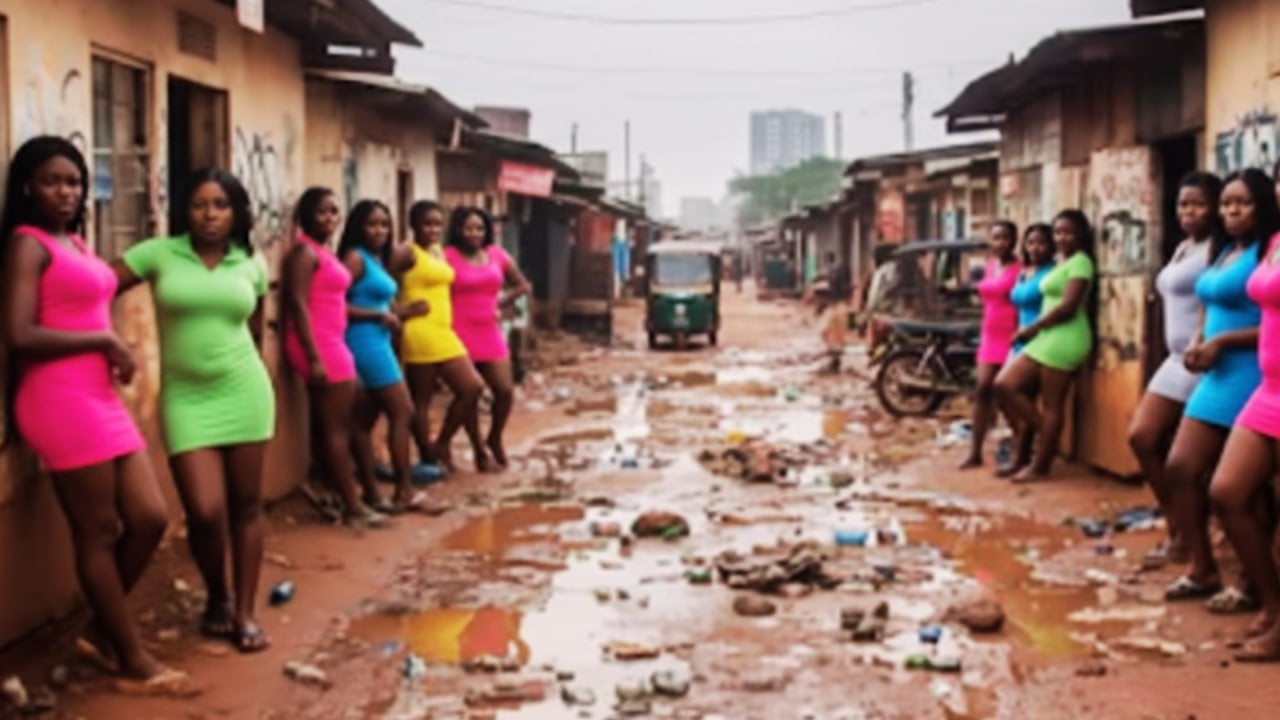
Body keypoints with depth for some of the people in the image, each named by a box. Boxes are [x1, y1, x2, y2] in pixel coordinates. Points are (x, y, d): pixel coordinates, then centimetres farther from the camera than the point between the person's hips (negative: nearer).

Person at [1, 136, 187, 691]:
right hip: (61, 401, -8)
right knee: (98, 532, 2)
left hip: (100, 397, 8)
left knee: (149, 519, 9)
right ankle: (132, 653, 15)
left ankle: (103, 630, 26)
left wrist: (112, 350, 1)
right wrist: (106, 340, -13)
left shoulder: (75, 241, 16)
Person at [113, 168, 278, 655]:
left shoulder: (251, 265, 5)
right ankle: (216, 598, 18)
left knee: (246, 506, 5)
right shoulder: (158, 253, -2)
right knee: (205, 511, -9)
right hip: (186, 398, -2)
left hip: (244, 393, 2)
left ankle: (244, 613, 16)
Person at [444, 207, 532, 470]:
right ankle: (479, 451, 16)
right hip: (461, 335, -4)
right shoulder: (449, 256, -7)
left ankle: (494, 439, 25)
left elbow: (523, 285, 18)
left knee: (506, 391, -1)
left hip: (491, 333, 4)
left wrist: (502, 303, 7)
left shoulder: (497, 254, 8)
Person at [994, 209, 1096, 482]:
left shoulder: (1080, 262, -8)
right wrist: (1033, 331, 0)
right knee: (1005, 385, 3)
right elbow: (1053, 304, 14)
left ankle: (1039, 466, 4)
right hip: (1048, 338, 10)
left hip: (1064, 338, -10)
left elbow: (1068, 307, -16)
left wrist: (1031, 329, -8)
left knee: (1052, 405, -3)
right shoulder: (1061, 262, 21)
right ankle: (1042, 435, 11)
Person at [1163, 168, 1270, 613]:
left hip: (1249, 376, -9)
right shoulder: (1223, 251, 14)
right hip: (1217, 375, 9)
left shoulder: (1266, 253, -12)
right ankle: (1202, 571, 18)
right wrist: (1197, 341, 5)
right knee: (1179, 468, 7)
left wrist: (1221, 342, -16)